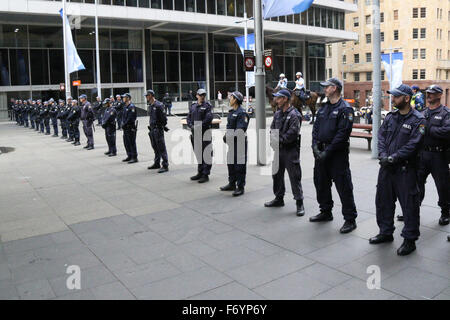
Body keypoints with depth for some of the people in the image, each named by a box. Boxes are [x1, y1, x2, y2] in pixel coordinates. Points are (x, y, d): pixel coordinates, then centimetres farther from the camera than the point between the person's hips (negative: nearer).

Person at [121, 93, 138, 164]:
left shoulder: (131, 107, -13)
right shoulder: (125, 107, 16)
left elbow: (131, 118, -20)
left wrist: (124, 124, -17)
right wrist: (122, 124, 6)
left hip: (131, 128, -9)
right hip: (126, 128, 10)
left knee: (132, 143, -6)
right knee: (126, 142, 14)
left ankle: (134, 158, -1)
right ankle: (129, 156, 24)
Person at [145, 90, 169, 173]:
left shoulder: (158, 105, -13)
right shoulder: (150, 106, 14)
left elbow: (164, 117, -14)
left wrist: (163, 126, -10)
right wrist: (150, 127, 19)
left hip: (158, 129, -9)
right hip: (152, 129, 9)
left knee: (161, 148, -8)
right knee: (155, 147, 16)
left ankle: (165, 166, -6)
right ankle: (157, 164, 27)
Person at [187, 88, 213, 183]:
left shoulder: (208, 106, -2)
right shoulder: (193, 106, 14)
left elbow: (209, 118, -13)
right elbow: (189, 118, 12)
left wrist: (199, 126, -17)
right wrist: (191, 126, -7)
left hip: (205, 132, -6)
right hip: (195, 133, 6)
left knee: (206, 154, -5)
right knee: (198, 153, 14)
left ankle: (205, 175, 1)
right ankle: (200, 172, 25)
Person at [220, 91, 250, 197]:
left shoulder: (242, 113, -15)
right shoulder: (231, 111, 14)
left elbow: (240, 130, -21)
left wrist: (229, 136, -20)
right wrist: (226, 136, 4)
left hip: (239, 142, -10)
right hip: (231, 142, 10)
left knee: (240, 165, -3)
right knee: (230, 163, 17)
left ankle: (240, 187, 3)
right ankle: (232, 184, 29)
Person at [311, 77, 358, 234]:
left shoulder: (345, 108, -11)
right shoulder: (324, 107, 14)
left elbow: (343, 133, -18)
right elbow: (316, 127, 12)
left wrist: (327, 151, -19)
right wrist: (315, 146, -3)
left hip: (338, 154, -8)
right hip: (321, 153, 8)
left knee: (343, 187, -3)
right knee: (321, 183, 16)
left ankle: (350, 219, 7)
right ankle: (326, 212, 33)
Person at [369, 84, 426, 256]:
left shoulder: (417, 119, -8)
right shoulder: (390, 117, 10)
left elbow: (413, 145, -16)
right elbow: (381, 136, 5)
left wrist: (393, 158, -20)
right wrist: (383, 155, -11)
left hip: (405, 169, -6)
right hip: (386, 167, 6)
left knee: (409, 204, 2)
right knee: (383, 200, 15)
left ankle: (410, 240, 15)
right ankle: (386, 232, 32)